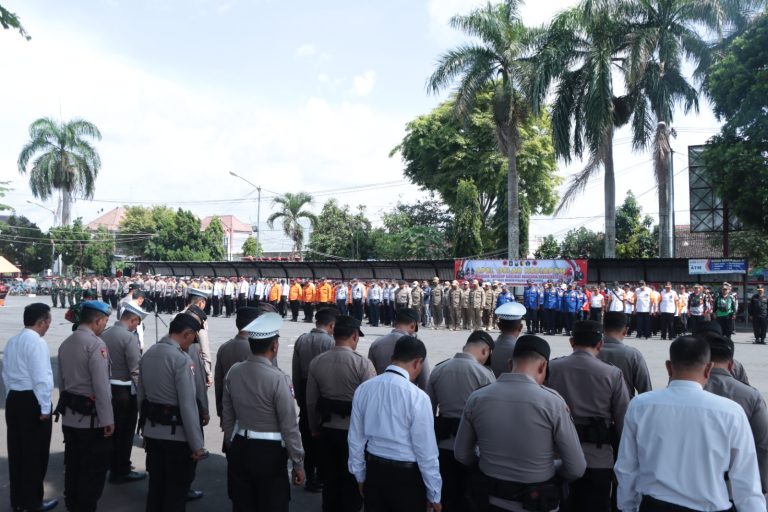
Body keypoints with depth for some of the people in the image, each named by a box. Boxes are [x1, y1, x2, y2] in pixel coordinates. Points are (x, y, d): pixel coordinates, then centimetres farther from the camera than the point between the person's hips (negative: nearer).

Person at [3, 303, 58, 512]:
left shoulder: (12, 341, 9)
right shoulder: (37, 342, -17)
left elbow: (6, 373, 15)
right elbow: (41, 378, -21)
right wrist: (45, 408, -15)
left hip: (13, 399, 8)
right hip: (32, 401, -8)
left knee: (17, 452, 16)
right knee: (35, 454, 4)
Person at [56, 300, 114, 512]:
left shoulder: (65, 344, 8)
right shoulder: (95, 344, -19)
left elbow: (62, 381, 13)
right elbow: (101, 386, -21)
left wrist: (67, 405, 21)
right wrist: (108, 419, -17)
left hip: (69, 416, 8)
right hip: (92, 417, -8)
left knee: (72, 464, 18)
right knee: (94, 468, 4)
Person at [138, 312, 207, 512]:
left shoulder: (148, 354, 5)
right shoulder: (181, 359, -21)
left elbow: (141, 395, 12)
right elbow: (188, 405, -22)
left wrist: (146, 427, 22)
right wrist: (197, 444, -17)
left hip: (151, 431, 8)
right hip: (177, 434, -8)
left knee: (155, 485, 20)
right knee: (177, 489, 7)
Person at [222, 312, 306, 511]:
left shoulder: (233, 372, -3)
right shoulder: (278, 378, -20)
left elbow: (227, 416, 7)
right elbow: (289, 426, -16)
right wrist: (298, 463, -6)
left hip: (239, 448, 6)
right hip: (269, 452, -6)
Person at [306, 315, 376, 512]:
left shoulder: (316, 362, -3)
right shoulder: (362, 363, -18)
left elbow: (311, 401, 5)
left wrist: (314, 428, 19)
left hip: (327, 430, 4)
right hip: (354, 431, -4)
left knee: (330, 482, 19)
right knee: (352, 484, 13)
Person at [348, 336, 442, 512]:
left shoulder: (363, 389, -5)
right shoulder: (417, 397, -20)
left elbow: (356, 439, 4)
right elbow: (426, 451, -15)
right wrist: (434, 495, -2)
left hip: (373, 471, 5)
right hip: (406, 476, -4)